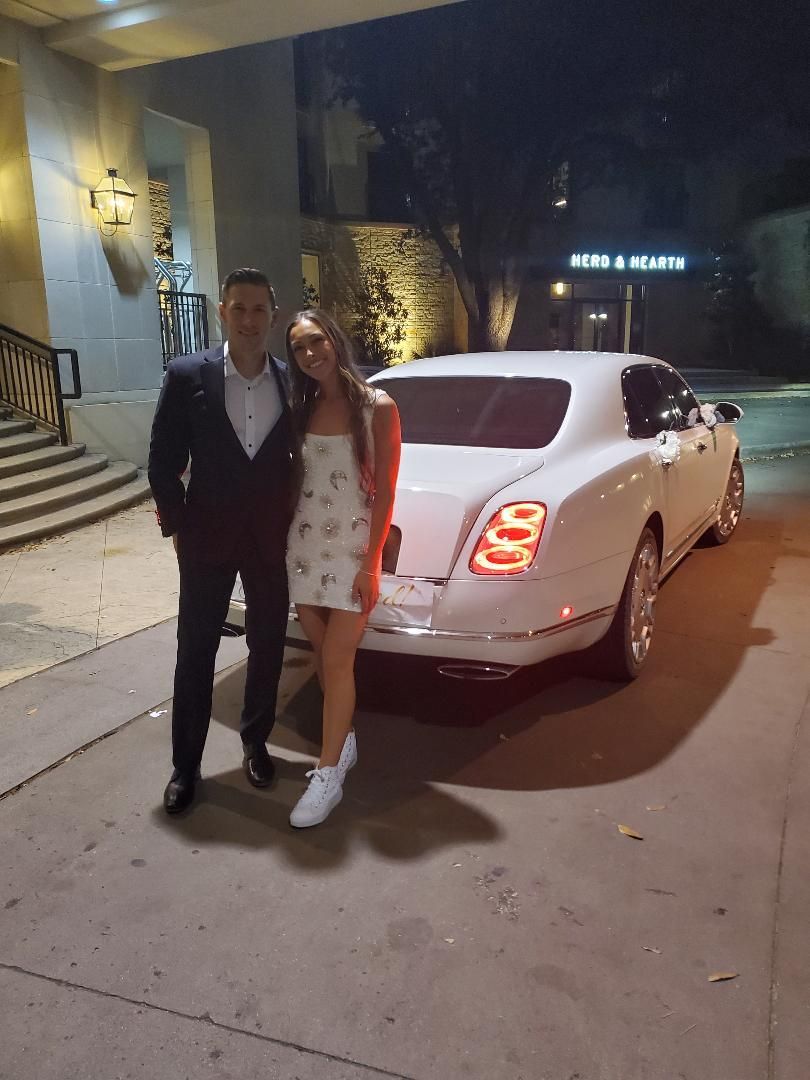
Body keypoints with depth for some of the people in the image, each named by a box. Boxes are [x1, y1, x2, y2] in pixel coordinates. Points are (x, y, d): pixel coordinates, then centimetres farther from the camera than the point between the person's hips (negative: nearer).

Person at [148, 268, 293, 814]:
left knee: (268, 648, 14)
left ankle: (256, 742, 35)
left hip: (272, 539, 2)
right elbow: (163, 462, -3)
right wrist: (178, 526, -5)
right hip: (207, 538, -2)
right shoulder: (188, 375, -7)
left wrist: (294, 522, 2)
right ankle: (186, 763, 24)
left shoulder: (293, 381, -1)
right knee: (196, 653, 8)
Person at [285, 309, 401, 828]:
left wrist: (371, 564, -13)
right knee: (323, 656, 13)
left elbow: (385, 491, -9)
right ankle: (345, 741, 33)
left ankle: (329, 775, 8)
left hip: (353, 550, -5)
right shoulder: (302, 408, 7)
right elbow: (296, 479, 11)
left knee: (337, 662, -3)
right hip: (304, 547, 5)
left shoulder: (377, 406, -7)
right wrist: (282, 539, 1)